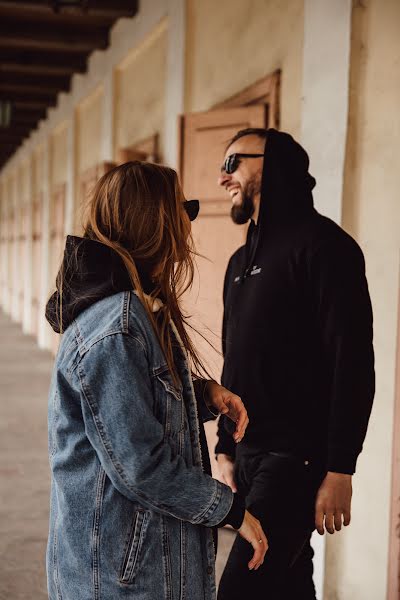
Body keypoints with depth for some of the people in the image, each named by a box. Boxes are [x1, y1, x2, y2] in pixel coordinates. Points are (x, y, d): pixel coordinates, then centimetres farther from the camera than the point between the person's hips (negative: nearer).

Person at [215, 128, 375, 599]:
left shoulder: (321, 245, -10)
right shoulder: (242, 260, 16)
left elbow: (352, 365, -16)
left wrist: (339, 472, -18)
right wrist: (226, 451, 16)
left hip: (297, 459, -8)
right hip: (248, 455, 8)